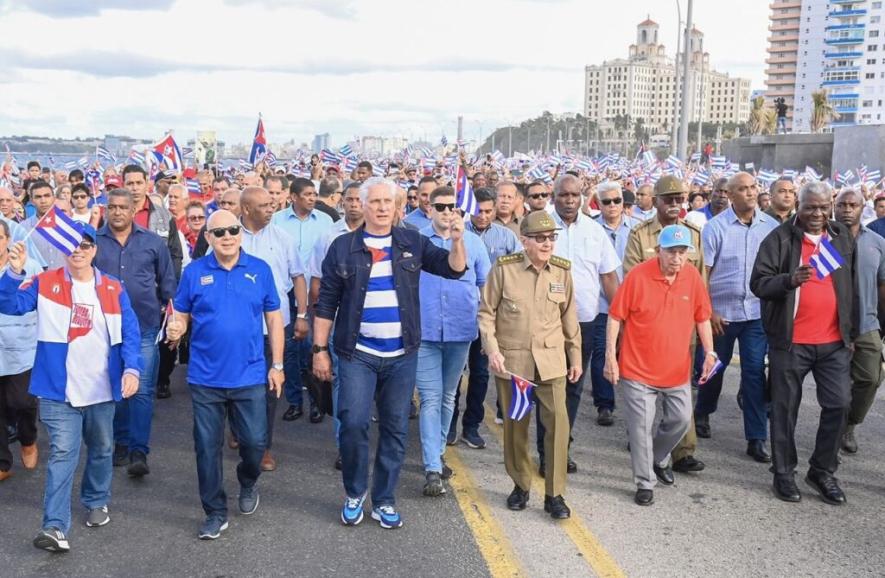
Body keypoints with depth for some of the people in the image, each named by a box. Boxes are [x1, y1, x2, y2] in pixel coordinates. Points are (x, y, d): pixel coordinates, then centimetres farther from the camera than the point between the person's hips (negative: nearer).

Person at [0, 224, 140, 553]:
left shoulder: (113, 289, 2)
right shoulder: (45, 284, -1)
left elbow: (129, 333, -1)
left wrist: (131, 368, -15)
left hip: (102, 389, 3)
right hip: (59, 389, -3)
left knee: (102, 449, 18)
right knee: (62, 454, -8)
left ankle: (97, 502, 40)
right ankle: (55, 526, -7)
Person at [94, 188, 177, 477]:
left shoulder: (154, 242, 3)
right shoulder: (93, 241, 2)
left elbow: (167, 282, 10)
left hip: (145, 326, -1)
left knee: (142, 390, -5)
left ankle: (138, 452, -2)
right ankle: (121, 443, 26)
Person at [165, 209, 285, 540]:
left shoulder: (260, 270, 0)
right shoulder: (194, 272, -1)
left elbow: (273, 319, 4)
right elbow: (180, 316, 5)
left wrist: (277, 365, 2)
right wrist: (175, 330, -19)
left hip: (250, 377, 0)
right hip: (205, 378, 0)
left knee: (255, 442, 5)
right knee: (208, 447, 8)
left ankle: (248, 483, 38)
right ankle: (215, 513, 24)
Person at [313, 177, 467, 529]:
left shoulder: (412, 243, 5)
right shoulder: (343, 247, 1)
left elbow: (453, 269, -1)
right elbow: (327, 302, 2)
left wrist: (457, 241, -20)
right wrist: (320, 349, -1)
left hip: (402, 355, 2)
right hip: (357, 354, -2)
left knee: (395, 428, 8)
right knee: (353, 424, -8)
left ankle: (384, 501, 23)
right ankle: (354, 494, 16)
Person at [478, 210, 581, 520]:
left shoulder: (562, 271, 1)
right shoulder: (503, 269, -7)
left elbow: (569, 317, 10)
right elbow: (486, 313, -2)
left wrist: (575, 357, 12)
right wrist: (492, 350, -12)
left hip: (551, 360, 1)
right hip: (511, 359, -1)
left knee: (558, 422, -6)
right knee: (515, 425, 10)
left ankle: (554, 494, 7)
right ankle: (520, 485, 30)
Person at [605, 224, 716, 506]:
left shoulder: (693, 277, -3)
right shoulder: (638, 275, -15)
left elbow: (702, 317, 8)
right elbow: (615, 317, -9)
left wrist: (709, 352, 1)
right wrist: (610, 356, -11)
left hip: (678, 369, 4)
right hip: (638, 369, -4)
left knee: (681, 419, 15)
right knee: (641, 427, 0)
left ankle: (659, 458, 42)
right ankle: (645, 483, 17)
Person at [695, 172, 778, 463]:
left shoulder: (771, 226, 0)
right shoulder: (715, 227, -7)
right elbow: (702, 273, -7)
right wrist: (708, 312, -11)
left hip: (758, 312, 1)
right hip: (722, 311, -1)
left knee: (755, 372, 0)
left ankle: (756, 438, 8)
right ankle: (702, 414, 39)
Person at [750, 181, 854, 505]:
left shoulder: (843, 237, 11)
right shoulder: (780, 238, -5)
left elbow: (851, 286, 20)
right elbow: (758, 283, -10)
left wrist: (850, 330, 18)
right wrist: (790, 280, -28)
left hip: (834, 342, 4)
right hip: (790, 341, -4)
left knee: (839, 404, 3)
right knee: (785, 408, 5)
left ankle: (823, 471, 20)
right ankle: (784, 473, 18)